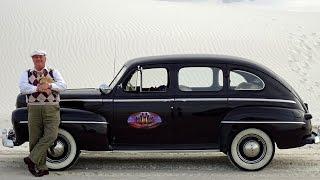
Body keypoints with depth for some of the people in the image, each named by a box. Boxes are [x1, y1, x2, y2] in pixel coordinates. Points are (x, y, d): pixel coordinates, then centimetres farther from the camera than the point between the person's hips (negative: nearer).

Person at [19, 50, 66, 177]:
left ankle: (32, 159, -9)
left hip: (51, 109, -1)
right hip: (34, 108, 1)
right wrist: (38, 88, -17)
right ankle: (41, 168, 7)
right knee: (35, 139, 0)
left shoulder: (53, 72, 13)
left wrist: (49, 85, -18)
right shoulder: (27, 74, 13)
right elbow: (23, 88, -5)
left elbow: (63, 86, -3)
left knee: (51, 135, -17)